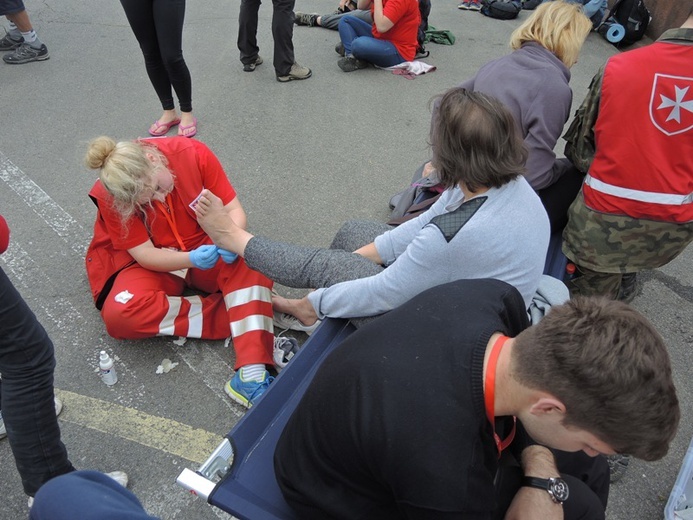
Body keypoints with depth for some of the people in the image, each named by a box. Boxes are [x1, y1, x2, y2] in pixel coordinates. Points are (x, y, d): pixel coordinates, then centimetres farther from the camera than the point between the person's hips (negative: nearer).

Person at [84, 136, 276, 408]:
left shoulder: (193, 153, -19)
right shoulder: (111, 196, -19)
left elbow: (234, 209, -14)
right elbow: (145, 255, -17)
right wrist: (192, 259, -35)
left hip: (204, 246, 1)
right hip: (148, 263, 0)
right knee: (120, 313, -31)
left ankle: (251, 375, -39)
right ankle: (240, 314, -22)